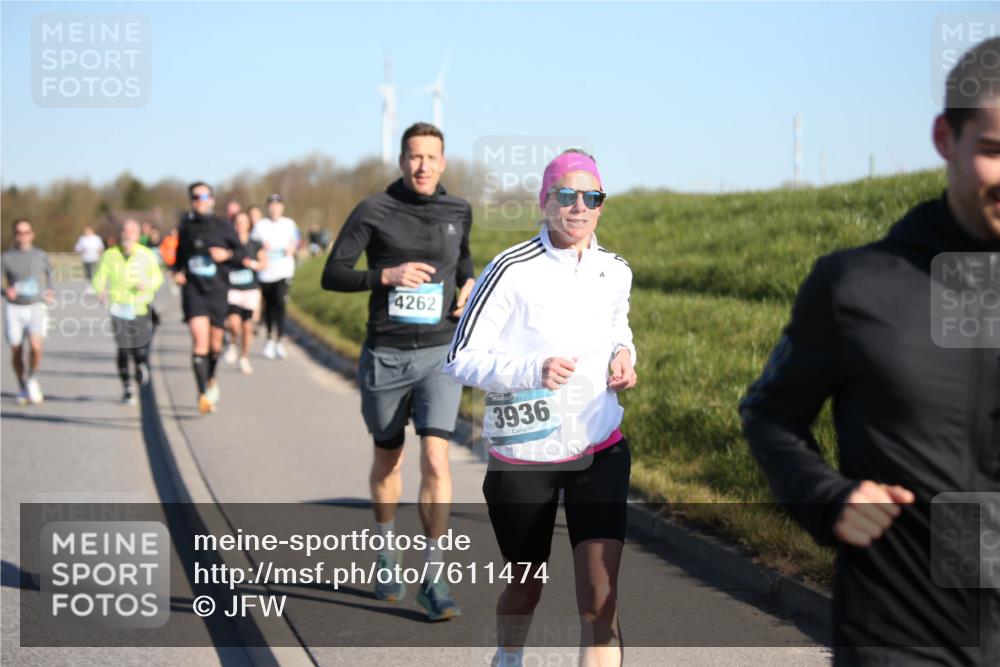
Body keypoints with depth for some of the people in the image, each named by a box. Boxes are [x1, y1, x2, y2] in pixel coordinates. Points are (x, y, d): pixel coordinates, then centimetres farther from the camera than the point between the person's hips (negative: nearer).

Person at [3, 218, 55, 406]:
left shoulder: (40, 255, 6)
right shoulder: (6, 257, 1)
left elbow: (48, 275, 23)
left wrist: (49, 292, 4)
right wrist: (6, 290, -22)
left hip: (35, 307, 0)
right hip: (14, 308, 0)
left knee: (36, 347, -20)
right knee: (16, 352, 4)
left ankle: (32, 378, 7)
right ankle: (22, 388, 26)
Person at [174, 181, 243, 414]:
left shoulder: (223, 227, 0)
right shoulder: (185, 226, 5)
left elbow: (241, 254, 7)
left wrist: (227, 254, -13)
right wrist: (177, 271, 3)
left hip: (218, 290, 1)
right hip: (193, 289, -1)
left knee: (215, 341, 10)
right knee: (199, 338, -16)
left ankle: (212, 379, 40)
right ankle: (203, 394, -18)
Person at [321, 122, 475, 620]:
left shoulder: (459, 212, 4)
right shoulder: (373, 211, -5)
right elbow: (332, 275, -7)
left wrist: (469, 284, 5)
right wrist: (387, 275, -21)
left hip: (440, 355, 1)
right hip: (385, 355, -1)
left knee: (435, 460, -13)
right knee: (388, 459, 14)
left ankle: (433, 579, -8)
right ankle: (386, 554, 36)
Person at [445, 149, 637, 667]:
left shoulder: (615, 272, 1)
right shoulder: (512, 271, -14)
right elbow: (461, 358, -13)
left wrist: (623, 353, 1)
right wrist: (531, 371, -28)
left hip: (600, 454, 3)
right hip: (523, 458, -2)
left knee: (600, 600, -10)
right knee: (526, 586, 16)